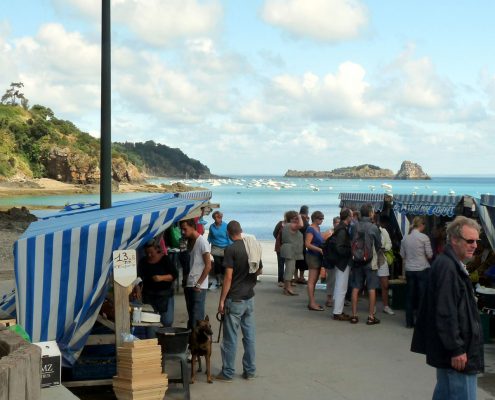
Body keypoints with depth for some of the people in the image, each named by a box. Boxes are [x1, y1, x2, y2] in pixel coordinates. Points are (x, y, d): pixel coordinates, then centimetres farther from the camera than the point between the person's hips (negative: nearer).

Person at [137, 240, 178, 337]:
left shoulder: (165, 259, -5)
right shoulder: (143, 262, 2)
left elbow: (174, 274, -8)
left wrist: (162, 278, -23)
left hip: (165, 295, -2)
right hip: (149, 295, 2)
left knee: (167, 321, -5)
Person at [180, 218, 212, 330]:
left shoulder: (202, 242, -12)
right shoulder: (190, 241, 13)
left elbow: (208, 266, -15)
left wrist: (198, 284, -14)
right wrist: (186, 281, 13)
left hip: (199, 287, -8)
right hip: (189, 285, 8)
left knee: (197, 318, -7)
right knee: (191, 317, 13)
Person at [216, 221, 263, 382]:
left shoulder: (231, 249, -15)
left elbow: (228, 277, -17)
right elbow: (259, 271, 15)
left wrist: (222, 300, -13)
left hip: (234, 299, -6)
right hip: (249, 297, 6)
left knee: (230, 338, 2)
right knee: (249, 335, 11)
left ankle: (228, 372, 9)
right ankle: (250, 370, 17)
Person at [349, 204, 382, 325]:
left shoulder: (355, 226, -2)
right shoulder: (373, 227, -11)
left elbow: (351, 243, 4)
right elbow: (378, 245, 0)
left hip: (356, 260, 4)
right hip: (370, 261, -3)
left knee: (356, 288, 8)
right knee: (372, 288, 3)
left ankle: (354, 315, 10)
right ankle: (371, 316, 4)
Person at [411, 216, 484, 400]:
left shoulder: (452, 264, 14)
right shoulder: (447, 267, -19)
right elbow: (446, 313, -23)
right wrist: (456, 349, -21)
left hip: (449, 349, 11)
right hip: (457, 353, -11)